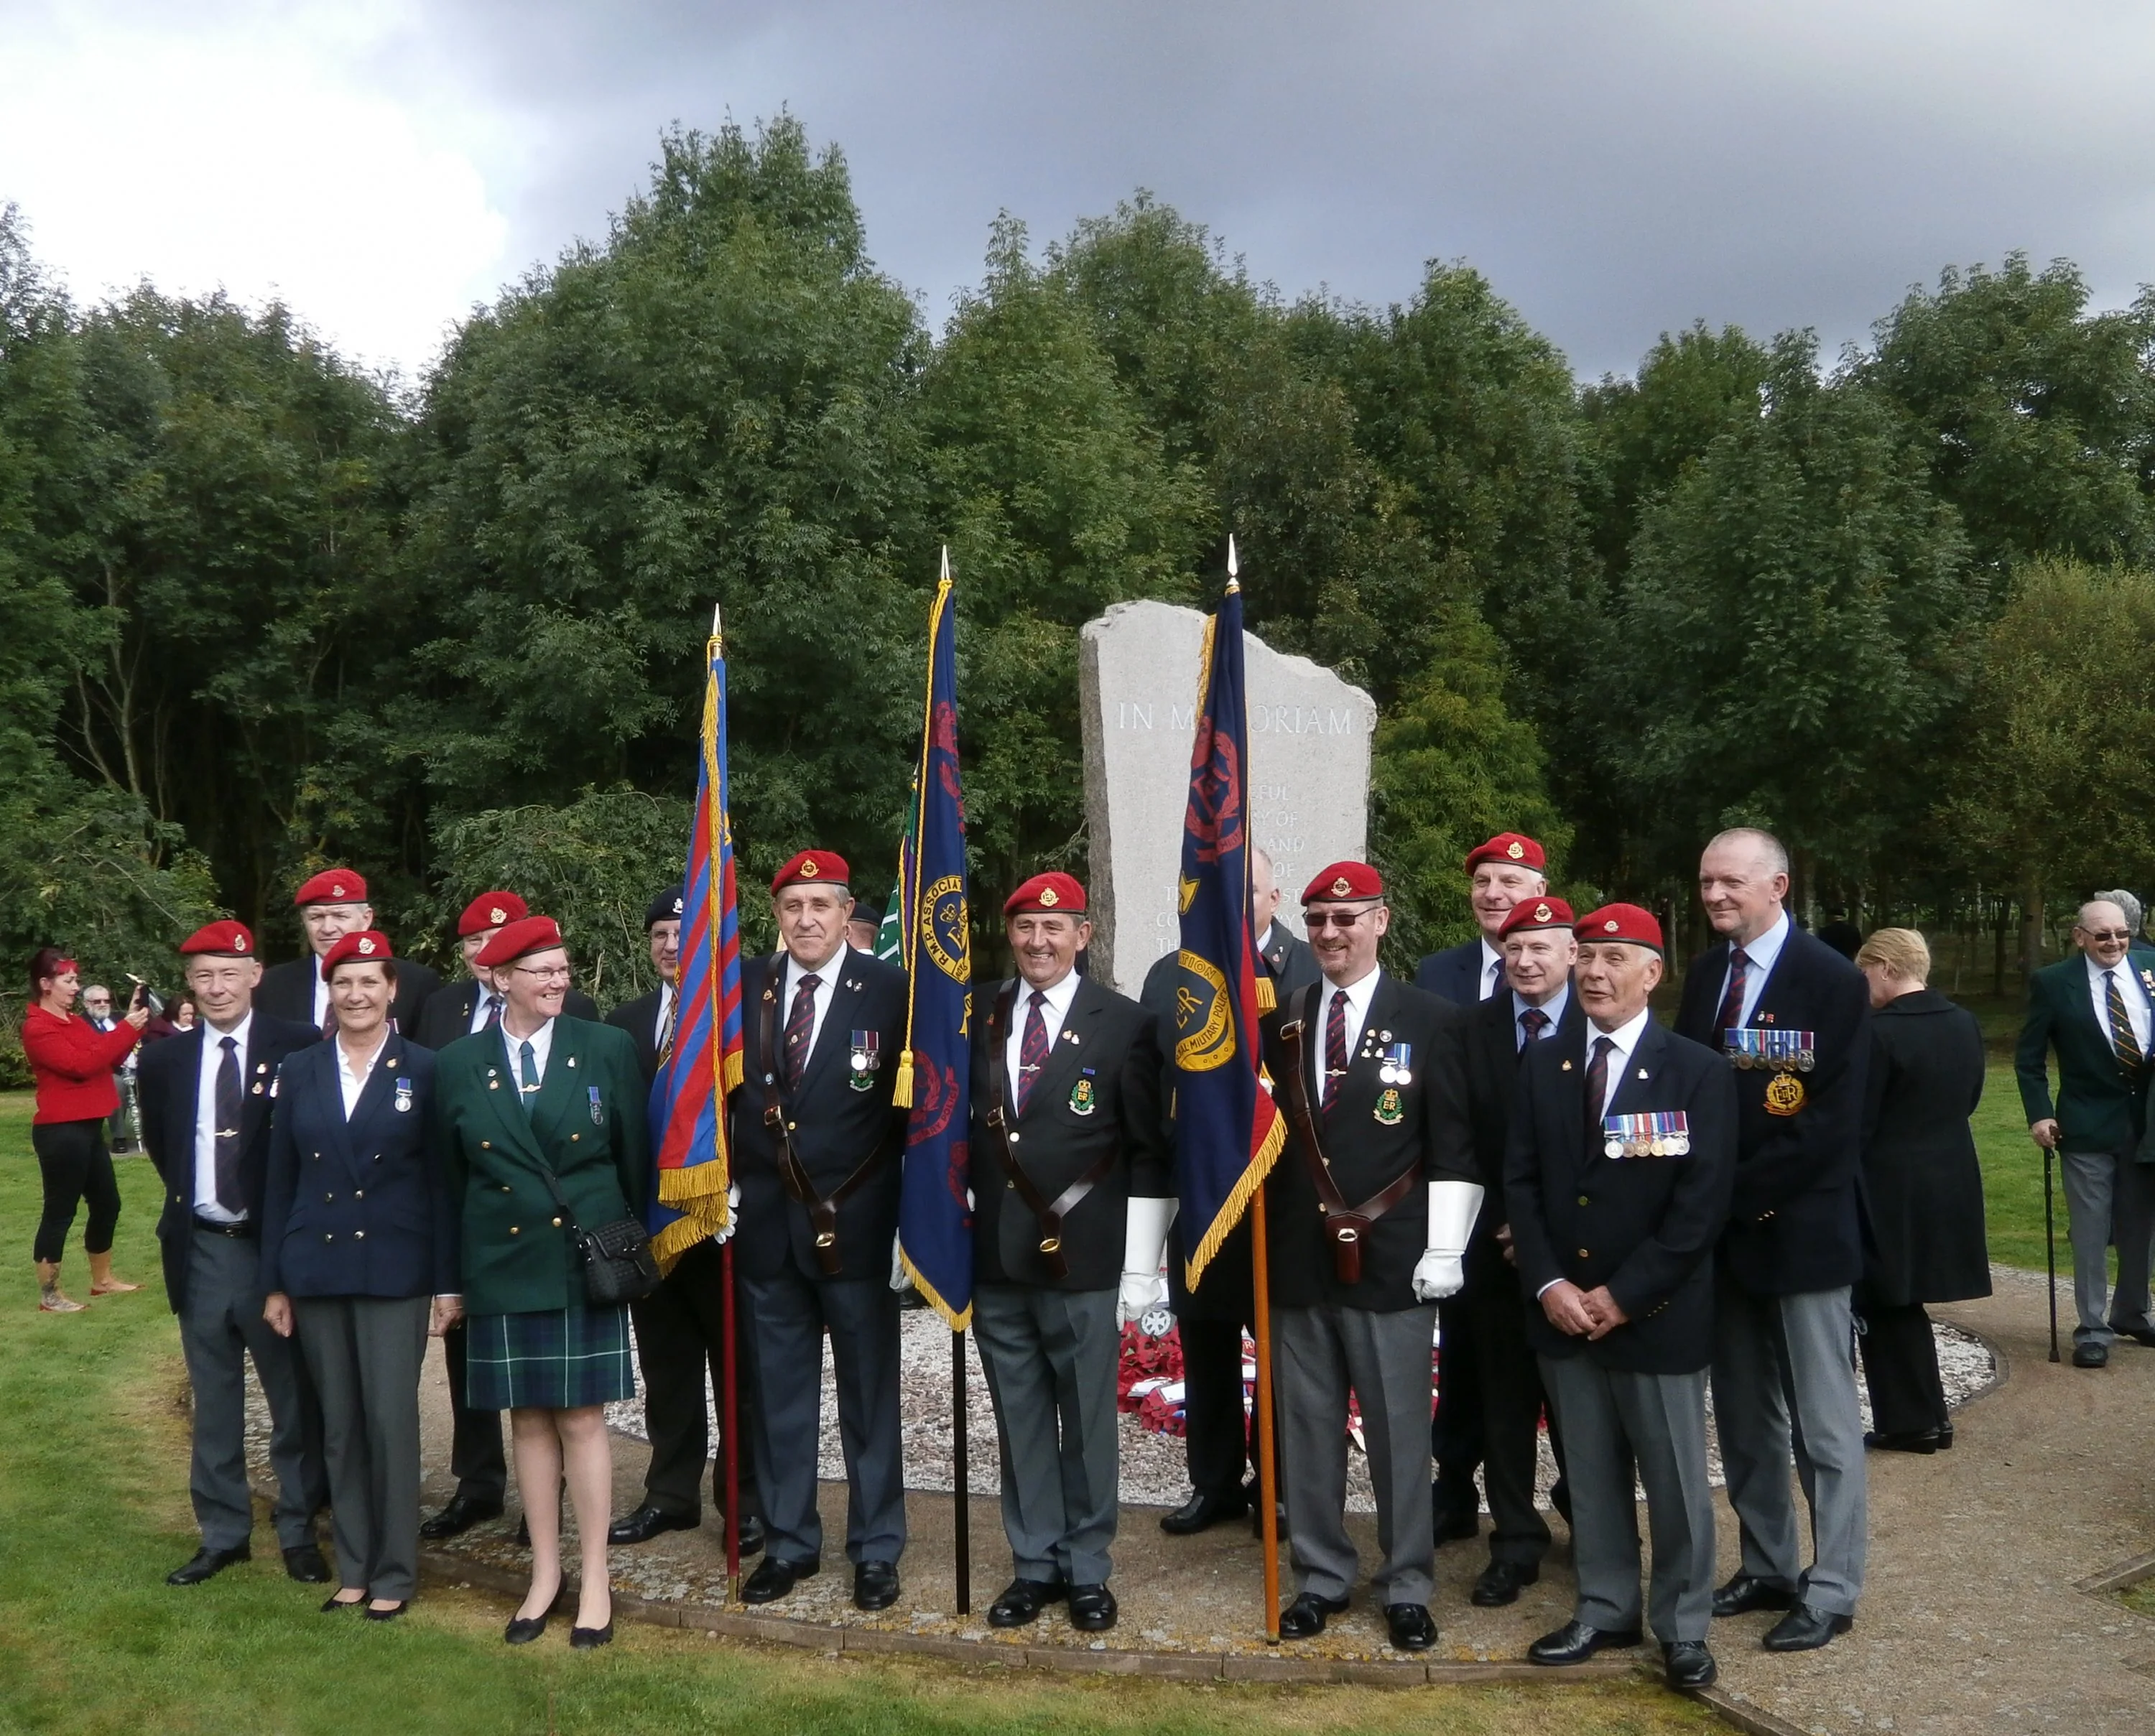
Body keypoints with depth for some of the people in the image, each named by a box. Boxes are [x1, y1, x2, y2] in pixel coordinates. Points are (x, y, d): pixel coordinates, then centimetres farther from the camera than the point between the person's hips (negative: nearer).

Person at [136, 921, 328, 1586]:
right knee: (214, 1403, 12)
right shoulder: (164, 1060, 4)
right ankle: (222, 1534, 23)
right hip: (203, 1251, 4)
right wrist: (190, 1200, 10)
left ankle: (299, 1532, 18)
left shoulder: (299, 1050, -9)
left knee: (295, 1398, 7)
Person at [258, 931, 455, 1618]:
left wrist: (448, 1281, -5)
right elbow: (279, 1181, 8)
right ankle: (352, 1566, 20)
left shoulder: (424, 1070, -2)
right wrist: (275, 1282, 6)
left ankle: (393, 1572, 10)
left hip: (395, 1271, -3)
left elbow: (442, 1179, -2)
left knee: (391, 1421, -2)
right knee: (339, 1425, 9)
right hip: (317, 1271, 3)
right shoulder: (298, 1071, 7)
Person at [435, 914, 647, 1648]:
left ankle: (595, 1579, 13)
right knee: (528, 1420, 9)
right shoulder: (457, 1065, 3)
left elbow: (633, 1159, 4)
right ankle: (544, 1573, 22)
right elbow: (452, 1179, 8)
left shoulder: (607, 1050, -1)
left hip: (586, 1262, -2)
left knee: (581, 1418, 2)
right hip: (502, 1266, 2)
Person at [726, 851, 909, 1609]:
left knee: (869, 1394, 7)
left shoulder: (891, 990, -5)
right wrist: (731, 1181, 1)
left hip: (856, 1222, -3)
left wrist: (904, 1205, -8)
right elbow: (725, 1090, 9)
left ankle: (876, 1549, 19)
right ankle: (787, 1541, 25)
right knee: (779, 1391, 12)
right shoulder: (745, 987, 5)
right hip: (766, 1220, 3)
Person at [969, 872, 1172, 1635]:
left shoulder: (1124, 1024, -3)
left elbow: (1150, 1153, -4)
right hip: (994, 1259, 3)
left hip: (1084, 1260, -3)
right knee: (1020, 1421, 12)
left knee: (1087, 1422, 6)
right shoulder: (976, 1019, 7)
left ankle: (1087, 1571, 21)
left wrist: (1141, 1270, -7)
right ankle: (1034, 1565, 25)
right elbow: (957, 1130, 12)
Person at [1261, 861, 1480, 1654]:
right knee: (1307, 1429, 11)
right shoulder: (1278, 1022, 9)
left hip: (1391, 1260, -3)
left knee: (1399, 1430, 4)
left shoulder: (1432, 1020, -1)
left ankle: (1407, 1586, 19)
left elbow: (1454, 1147, -3)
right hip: (1299, 1260, 3)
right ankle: (1321, 1576, 25)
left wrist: (1445, 1250, -8)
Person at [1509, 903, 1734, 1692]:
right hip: (1565, 1312, 4)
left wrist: (1623, 1294, -14)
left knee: (1675, 1478, 5)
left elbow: (1702, 1203, -11)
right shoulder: (1542, 1064, 7)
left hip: (1657, 1315, -3)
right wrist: (1549, 1284, -7)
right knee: (1590, 1474, 13)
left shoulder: (1698, 1071, -6)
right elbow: (1520, 1180, 6)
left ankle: (1683, 1627, 20)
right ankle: (1605, 1609, 27)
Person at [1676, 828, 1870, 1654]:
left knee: (1823, 1421, 3)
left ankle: (1832, 1591, 13)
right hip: (1721, 1228, 6)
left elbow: (1833, 1122, -15)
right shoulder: (1705, 973, 9)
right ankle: (1767, 1567, 26)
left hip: (1799, 1228, -6)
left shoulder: (1833, 981, -10)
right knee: (1744, 1415, 14)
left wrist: (1743, 1196, -16)